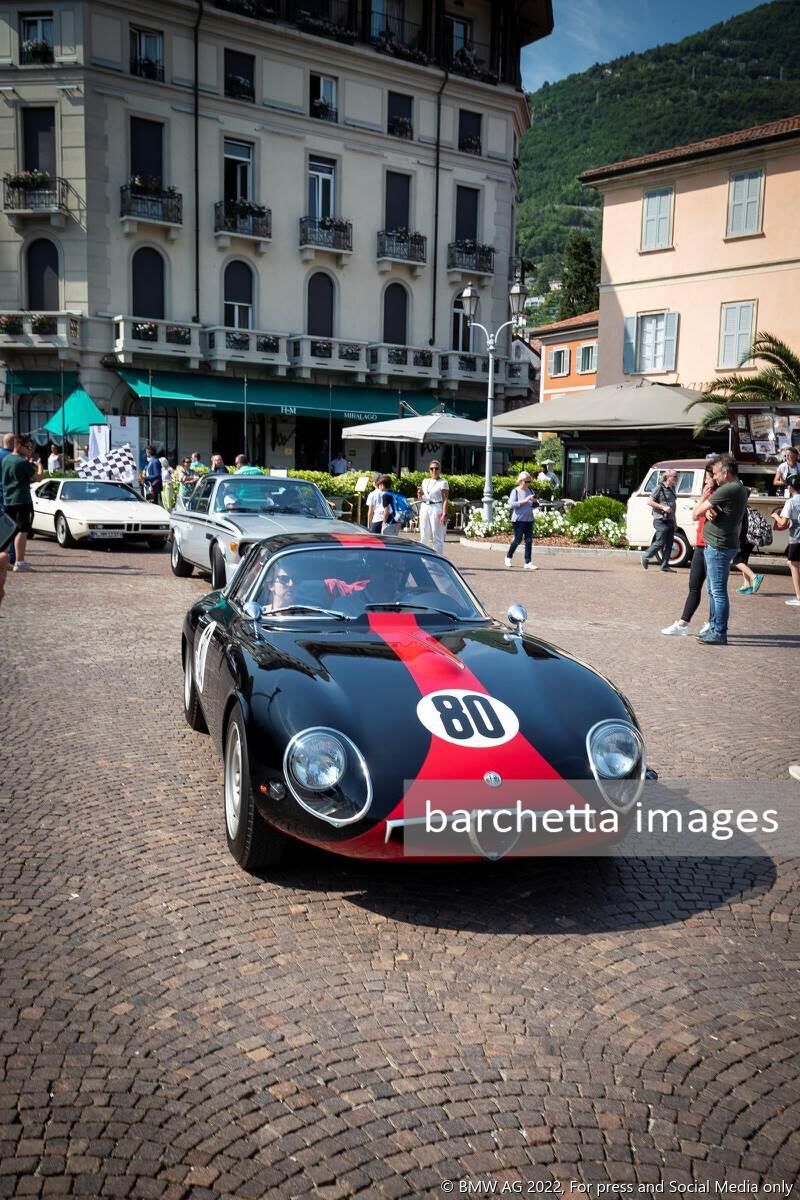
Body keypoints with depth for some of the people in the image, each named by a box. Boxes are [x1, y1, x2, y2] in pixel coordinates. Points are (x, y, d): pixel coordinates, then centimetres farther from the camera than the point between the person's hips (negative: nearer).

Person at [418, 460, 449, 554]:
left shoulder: (443, 482, -3)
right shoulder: (425, 481, 14)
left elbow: (445, 500, -9)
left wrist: (444, 514, -18)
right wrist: (419, 494, -2)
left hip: (436, 508, -6)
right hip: (424, 508, 6)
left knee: (437, 537, -4)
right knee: (423, 536, 9)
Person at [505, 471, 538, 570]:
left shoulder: (530, 491, 12)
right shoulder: (515, 491, -5)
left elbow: (535, 506, 19)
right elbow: (511, 504, -17)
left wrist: (535, 501, -5)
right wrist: (524, 501, -23)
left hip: (529, 520, 5)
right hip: (518, 520, -5)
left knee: (529, 540, 0)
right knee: (517, 540, -1)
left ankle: (528, 563, 3)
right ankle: (508, 557, 23)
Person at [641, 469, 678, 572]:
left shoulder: (672, 489, 13)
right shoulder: (660, 488, -9)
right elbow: (649, 502, -11)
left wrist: (674, 521, 18)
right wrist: (663, 507, -19)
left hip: (670, 521, 8)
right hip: (661, 520, -7)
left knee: (669, 544, 5)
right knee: (660, 543, -7)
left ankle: (665, 565, 10)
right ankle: (646, 557, 13)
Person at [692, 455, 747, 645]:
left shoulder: (727, 490, -18)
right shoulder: (741, 489, 14)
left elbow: (696, 513, -14)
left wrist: (704, 496, 3)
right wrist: (708, 510, -10)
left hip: (718, 547, -10)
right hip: (717, 546, 10)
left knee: (718, 592, -6)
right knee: (712, 590, 18)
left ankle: (719, 634, -2)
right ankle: (714, 628, 26)